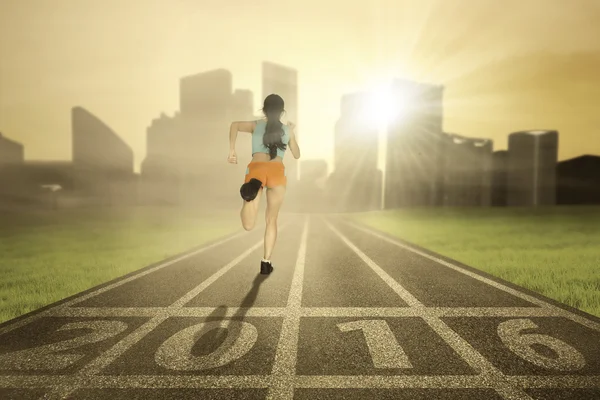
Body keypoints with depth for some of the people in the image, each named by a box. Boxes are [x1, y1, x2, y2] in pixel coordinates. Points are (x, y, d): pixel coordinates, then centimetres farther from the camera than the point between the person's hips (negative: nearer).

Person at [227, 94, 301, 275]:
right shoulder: (287, 129, 21)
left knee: (248, 225, -9)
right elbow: (297, 155, 33)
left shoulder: (255, 125, 21)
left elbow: (235, 125, 1)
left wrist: (232, 150, 3)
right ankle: (266, 262, 14)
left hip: (256, 169, -1)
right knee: (272, 220, 16)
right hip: (277, 171, 1)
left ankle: (253, 187, -37)